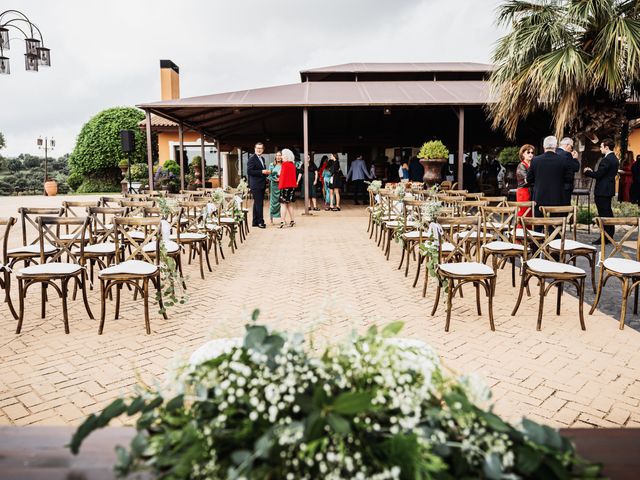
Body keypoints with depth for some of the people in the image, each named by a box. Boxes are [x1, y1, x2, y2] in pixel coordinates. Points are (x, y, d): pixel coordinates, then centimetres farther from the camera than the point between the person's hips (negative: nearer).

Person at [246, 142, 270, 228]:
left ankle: (255, 221, 20)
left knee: (258, 203, 13)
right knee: (258, 203, -8)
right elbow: (249, 171, -18)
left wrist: (266, 172, 5)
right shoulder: (252, 158, -10)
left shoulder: (262, 158, 17)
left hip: (262, 185, 9)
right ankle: (260, 221, -3)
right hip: (255, 185, -9)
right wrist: (262, 172, -21)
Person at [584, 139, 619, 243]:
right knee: (608, 213, 16)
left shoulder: (606, 160, -19)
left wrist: (587, 172, -3)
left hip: (602, 191, -10)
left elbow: (598, 175, -20)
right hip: (609, 189, 10)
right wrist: (592, 171, 13)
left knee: (604, 214, -6)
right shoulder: (614, 159, 12)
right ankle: (610, 235, 24)